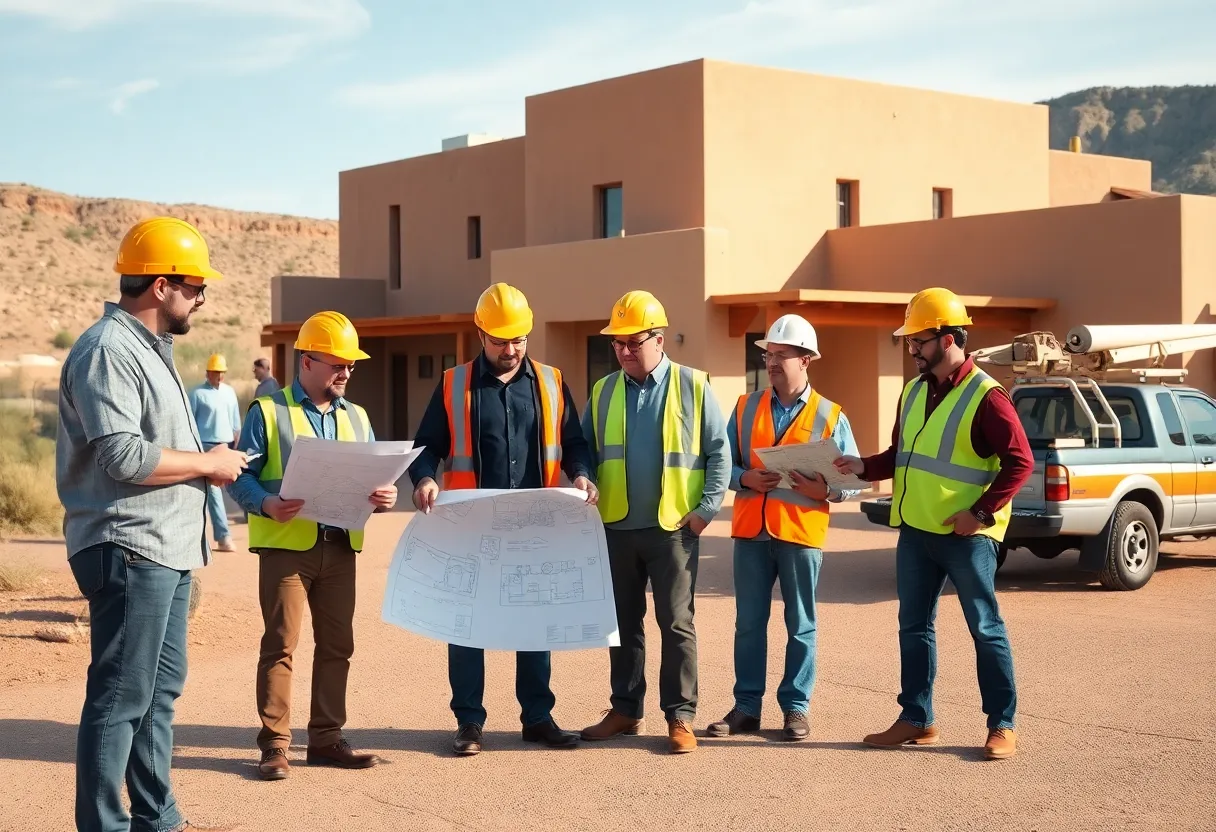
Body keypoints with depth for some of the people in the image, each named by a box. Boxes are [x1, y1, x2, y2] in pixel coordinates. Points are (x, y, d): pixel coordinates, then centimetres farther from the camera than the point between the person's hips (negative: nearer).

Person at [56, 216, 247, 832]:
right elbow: (122, 455, -23)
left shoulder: (150, 348, 19)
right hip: (129, 550, -11)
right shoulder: (107, 350, -14)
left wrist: (209, 462, 11)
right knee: (120, 696, -6)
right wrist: (208, 463, -12)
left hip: (167, 551, 11)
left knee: (161, 688, 16)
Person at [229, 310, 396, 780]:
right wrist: (265, 504, -25)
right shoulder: (268, 412, -2)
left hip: (340, 547, 6)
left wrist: (383, 496, -7)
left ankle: (326, 738, 20)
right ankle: (274, 744, 3)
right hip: (287, 544, -6)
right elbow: (242, 474, -6)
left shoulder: (356, 417, 16)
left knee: (337, 646, 9)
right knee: (280, 644, -3)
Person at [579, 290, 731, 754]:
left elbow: (719, 451, -1)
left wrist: (707, 508, -8)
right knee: (623, 624, 11)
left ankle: (680, 716, 9)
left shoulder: (692, 387, -2)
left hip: (673, 528, -3)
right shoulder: (603, 392, 8)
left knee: (676, 624, 2)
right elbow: (585, 453, 12)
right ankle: (625, 710, 22)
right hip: (616, 527, 4)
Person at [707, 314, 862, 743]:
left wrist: (825, 490, -16)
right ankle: (746, 707, 14)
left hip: (801, 534, -2)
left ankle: (796, 708, 15)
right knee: (748, 623, 6)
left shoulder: (830, 416, 2)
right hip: (751, 531, 2)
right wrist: (745, 478, -11)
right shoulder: (747, 407, 9)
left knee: (800, 626, 6)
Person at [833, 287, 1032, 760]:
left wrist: (981, 512, -20)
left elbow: (1019, 462, -15)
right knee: (914, 627, 11)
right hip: (915, 530, 8)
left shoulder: (985, 397, -13)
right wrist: (864, 468, 0)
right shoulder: (914, 392, 11)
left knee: (985, 628, 1)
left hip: (965, 535, -8)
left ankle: (1002, 726, 9)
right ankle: (916, 720, 21)